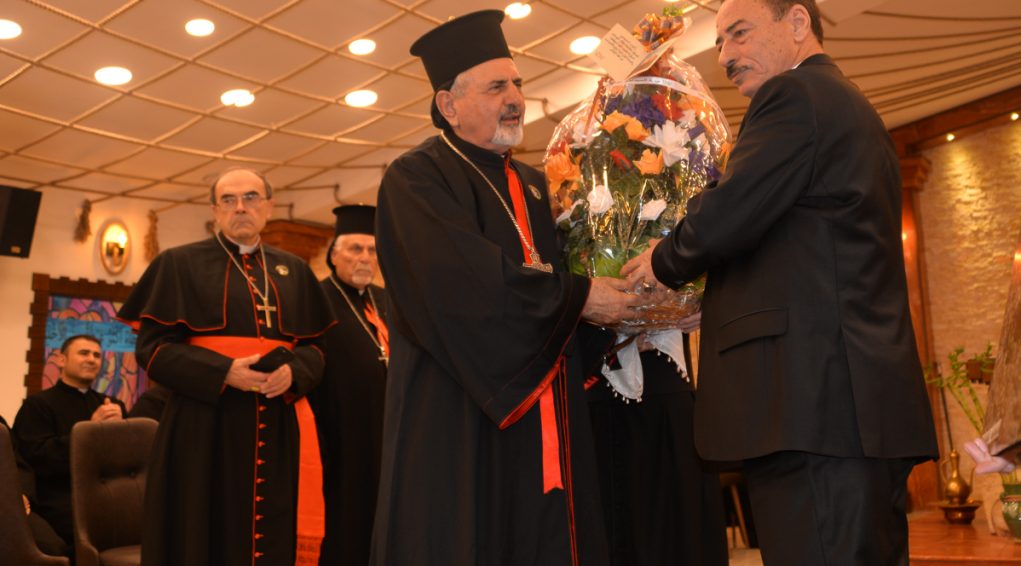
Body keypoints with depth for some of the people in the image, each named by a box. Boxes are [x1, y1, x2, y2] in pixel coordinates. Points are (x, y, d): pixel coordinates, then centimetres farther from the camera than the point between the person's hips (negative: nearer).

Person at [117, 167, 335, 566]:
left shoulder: (293, 270, 14)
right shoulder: (180, 264, 3)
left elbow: (314, 347, 12)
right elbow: (152, 346, -3)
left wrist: (293, 372, -11)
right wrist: (223, 372, -17)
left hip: (279, 430, 3)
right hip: (205, 429, -3)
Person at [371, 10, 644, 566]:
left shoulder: (533, 184, 18)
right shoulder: (416, 178, -6)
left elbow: (561, 269, 16)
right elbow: (466, 277, -20)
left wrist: (615, 299, -3)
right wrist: (577, 297, -15)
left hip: (545, 413, 7)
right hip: (459, 417, -6)